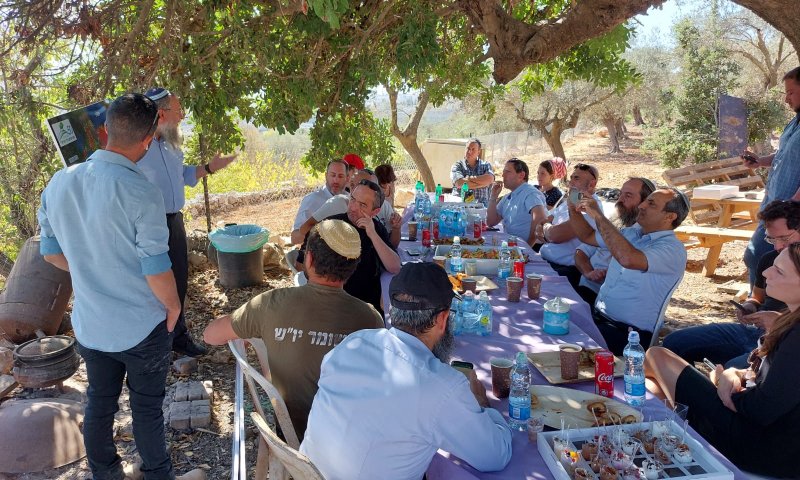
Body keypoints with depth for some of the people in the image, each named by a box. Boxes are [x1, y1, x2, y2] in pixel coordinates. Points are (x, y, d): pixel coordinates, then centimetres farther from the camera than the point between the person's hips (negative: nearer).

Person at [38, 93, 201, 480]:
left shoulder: (58, 183, -5)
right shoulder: (141, 193, -25)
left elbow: (51, 253, 6)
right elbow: (156, 272, -21)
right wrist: (174, 306, -3)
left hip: (88, 324, 5)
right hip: (142, 327, -5)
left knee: (99, 403, 21)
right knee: (147, 406, 14)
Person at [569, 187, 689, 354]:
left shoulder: (673, 249, -13)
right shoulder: (632, 233, 13)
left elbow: (628, 259, -33)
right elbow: (588, 236, 25)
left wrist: (598, 215, -26)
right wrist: (573, 209, 5)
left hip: (628, 332, -7)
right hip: (597, 315, 7)